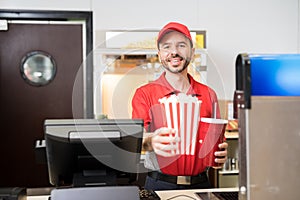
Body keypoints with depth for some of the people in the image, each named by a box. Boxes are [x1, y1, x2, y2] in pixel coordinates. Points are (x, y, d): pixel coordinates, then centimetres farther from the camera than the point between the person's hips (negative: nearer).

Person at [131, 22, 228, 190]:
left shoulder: (209, 94, 10)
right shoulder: (144, 94, 2)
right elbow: (137, 137, -10)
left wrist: (221, 154, -6)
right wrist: (151, 141, -32)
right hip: (160, 184, -3)